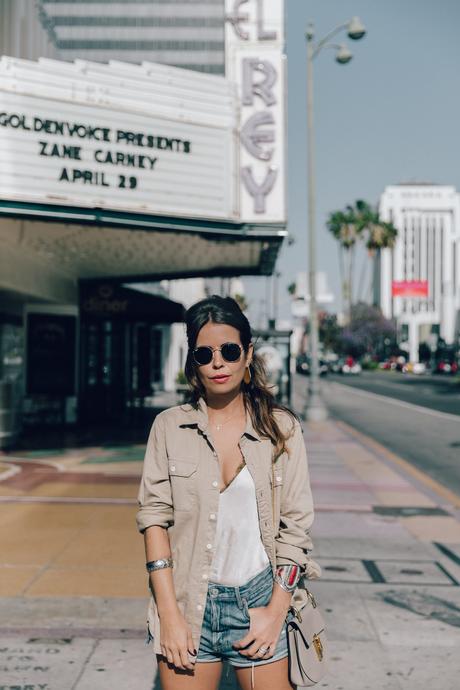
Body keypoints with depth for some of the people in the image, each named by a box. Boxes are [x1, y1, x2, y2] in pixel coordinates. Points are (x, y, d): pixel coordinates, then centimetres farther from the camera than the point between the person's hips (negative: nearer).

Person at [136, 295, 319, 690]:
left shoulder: (282, 429, 0)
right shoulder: (169, 427, 0)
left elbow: (296, 526, 0)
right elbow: (154, 517, -3)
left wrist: (276, 611, -5)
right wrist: (170, 615, -8)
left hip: (259, 601, 0)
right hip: (188, 603, 0)